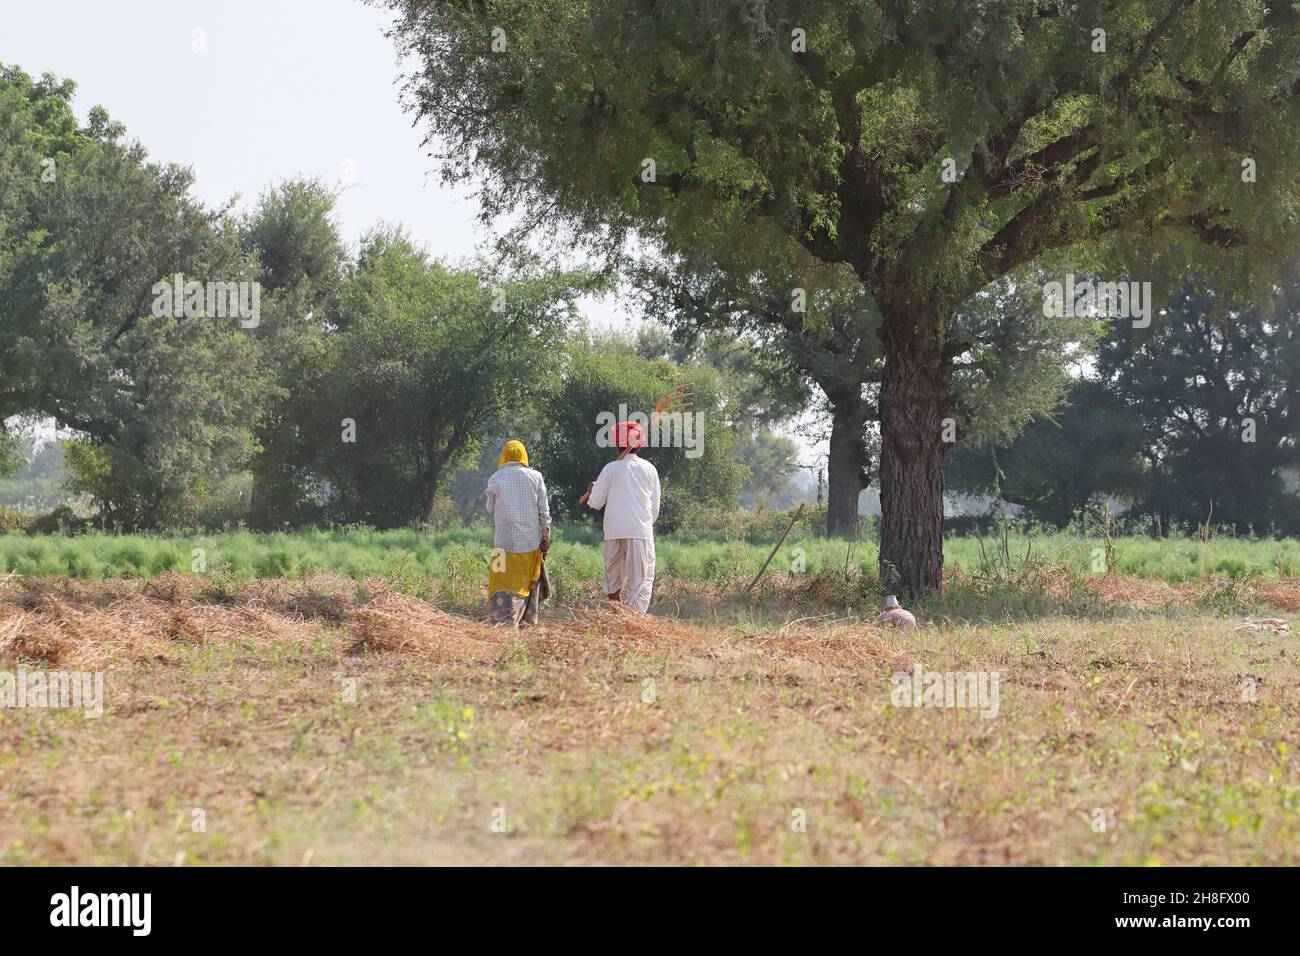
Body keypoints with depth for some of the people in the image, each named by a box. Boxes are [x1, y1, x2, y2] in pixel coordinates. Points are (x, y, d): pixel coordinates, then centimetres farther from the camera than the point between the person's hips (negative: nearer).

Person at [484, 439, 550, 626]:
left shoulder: (495, 478, -3)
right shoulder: (535, 477, 0)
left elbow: (490, 509, 5)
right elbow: (544, 510, 0)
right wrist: (546, 536, 7)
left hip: (505, 539, -2)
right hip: (531, 540, 2)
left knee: (504, 582, -2)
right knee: (528, 581, 14)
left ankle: (504, 619, -16)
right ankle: (527, 620, 17)